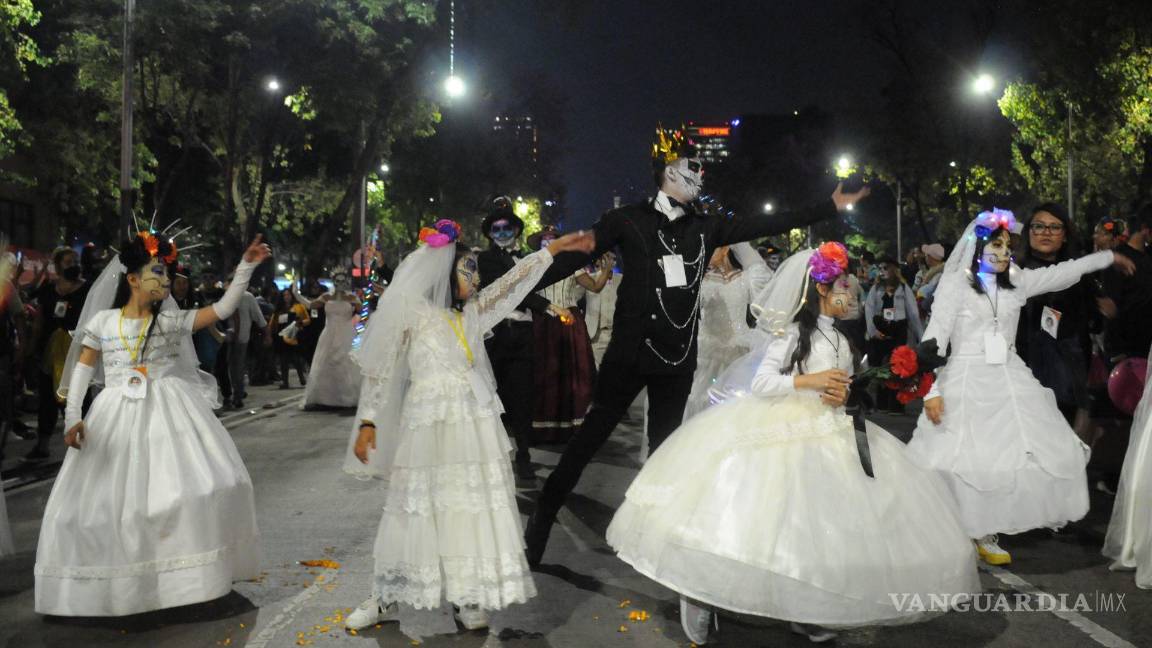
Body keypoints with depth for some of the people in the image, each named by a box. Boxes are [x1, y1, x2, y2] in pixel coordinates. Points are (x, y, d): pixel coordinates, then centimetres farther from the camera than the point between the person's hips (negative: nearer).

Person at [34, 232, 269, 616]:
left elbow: (222, 309, 0)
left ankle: (191, 571, 4)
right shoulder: (102, 320, 4)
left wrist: (246, 267, -5)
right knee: (111, 498, 0)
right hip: (118, 416, 0)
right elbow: (82, 370, 4)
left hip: (167, 411, 1)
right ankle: (117, 583, 17)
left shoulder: (171, 321, 6)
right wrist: (73, 416, -7)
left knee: (198, 482, -9)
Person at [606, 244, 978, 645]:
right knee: (764, 518, -11)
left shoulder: (841, 342, 15)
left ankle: (807, 609, 15)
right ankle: (702, 592, 2)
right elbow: (760, 384, -13)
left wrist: (842, 397, -1)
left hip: (826, 440, 7)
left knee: (822, 521, 3)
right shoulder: (793, 332, -7)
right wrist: (809, 379, -19)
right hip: (780, 434, -7)